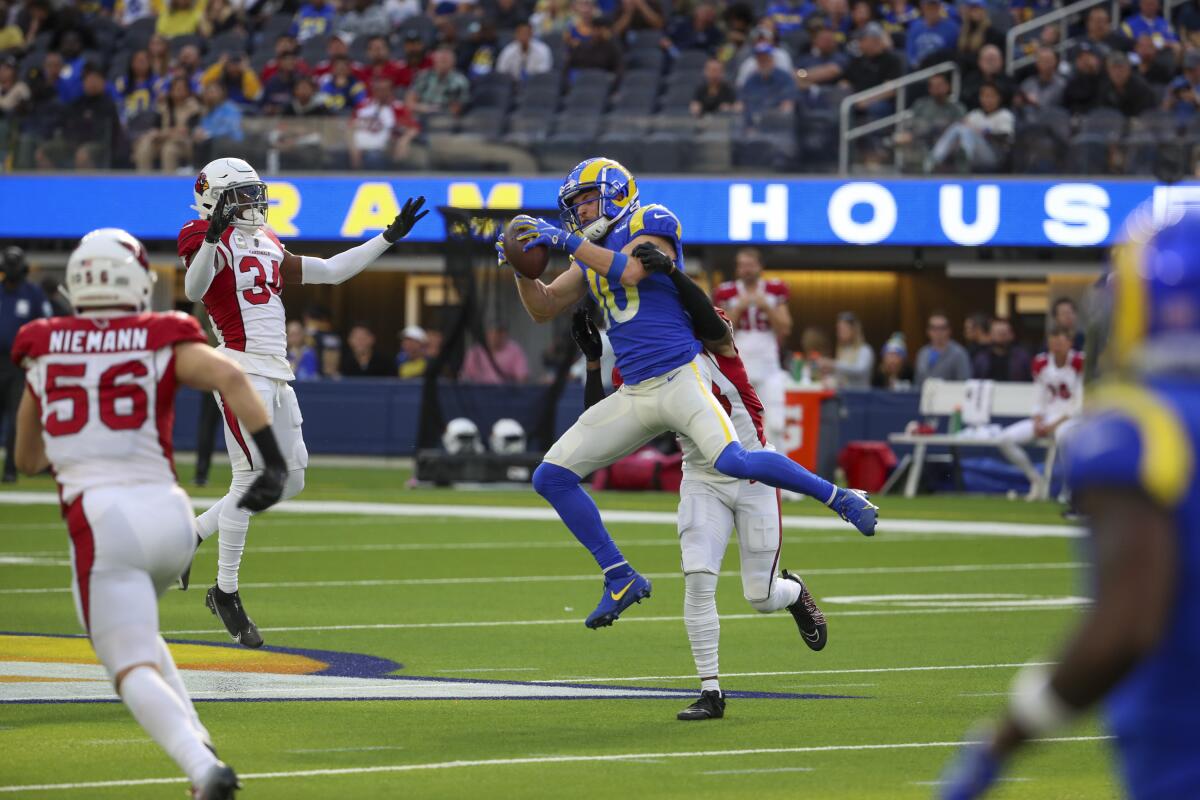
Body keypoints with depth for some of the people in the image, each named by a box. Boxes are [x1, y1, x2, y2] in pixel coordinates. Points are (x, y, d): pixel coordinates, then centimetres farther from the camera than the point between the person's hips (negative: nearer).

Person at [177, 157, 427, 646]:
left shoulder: (266, 245, 20)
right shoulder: (206, 240, -5)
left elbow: (331, 272, 24)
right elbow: (194, 290, -25)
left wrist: (390, 236, 22)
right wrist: (213, 237, -40)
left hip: (276, 375, 9)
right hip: (241, 368, -9)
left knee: (290, 481, 9)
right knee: (249, 478, -10)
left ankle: (186, 536, 18)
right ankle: (226, 592, 0)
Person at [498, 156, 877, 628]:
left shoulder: (650, 223, -2)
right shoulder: (591, 254, 20)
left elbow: (629, 271, -20)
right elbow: (544, 309, 21)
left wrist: (568, 241, -17)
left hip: (681, 378, -8)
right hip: (635, 395, 8)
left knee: (733, 461, -29)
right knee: (551, 478, 1)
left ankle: (840, 498, -12)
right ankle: (620, 579, 5)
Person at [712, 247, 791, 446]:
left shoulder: (774, 291, 6)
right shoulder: (727, 294, 4)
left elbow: (785, 330, 2)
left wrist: (766, 307, -9)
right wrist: (738, 308, -10)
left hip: (768, 366, 0)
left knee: (775, 424, -10)